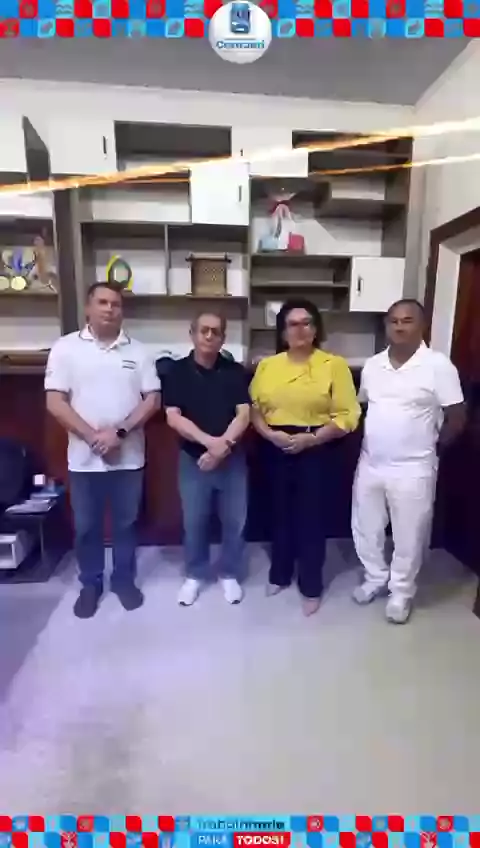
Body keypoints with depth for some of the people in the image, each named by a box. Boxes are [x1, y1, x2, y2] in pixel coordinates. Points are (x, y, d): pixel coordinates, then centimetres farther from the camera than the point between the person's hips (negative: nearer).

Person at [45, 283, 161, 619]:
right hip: (84, 458, 0)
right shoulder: (66, 347, -2)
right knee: (86, 526, 13)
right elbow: (55, 401, -7)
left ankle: (124, 579, 33)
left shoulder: (138, 351, 2)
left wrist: (119, 432, -15)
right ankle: (91, 584, 32)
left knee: (126, 523, 14)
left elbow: (153, 399, -3)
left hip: (129, 457, 1)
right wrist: (93, 436, -15)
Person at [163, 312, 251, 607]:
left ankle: (230, 574, 31)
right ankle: (195, 575, 32)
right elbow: (173, 417, -11)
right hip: (193, 459, 0)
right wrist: (210, 441, -22)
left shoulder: (235, 372, 0)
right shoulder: (178, 371, -2)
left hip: (232, 459, 1)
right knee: (194, 521, 11)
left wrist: (223, 446, -21)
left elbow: (244, 414, -7)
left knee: (235, 521, 10)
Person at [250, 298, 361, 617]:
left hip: (316, 451, -3)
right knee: (281, 514, 16)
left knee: (312, 518, 6)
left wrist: (310, 438, -18)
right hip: (276, 451, 3)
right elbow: (254, 408, 5)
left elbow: (347, 415, -9)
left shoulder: (334, 365, -5)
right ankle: (280, 575, 36)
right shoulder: (267, 365, 6)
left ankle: (312, 587, 25)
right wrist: (270, 434, -13)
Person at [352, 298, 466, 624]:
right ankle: (376, 577, 40)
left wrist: (429, 447, 0)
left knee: (408, 535, 11)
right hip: (370, 464, 5)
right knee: (365, 528, 16)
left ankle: (401, 591, 33)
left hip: (412, 469, -5)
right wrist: (371, 443, 9)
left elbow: (456, 418, -7)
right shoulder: (373, 365, 4)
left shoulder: (438, 365, -11)